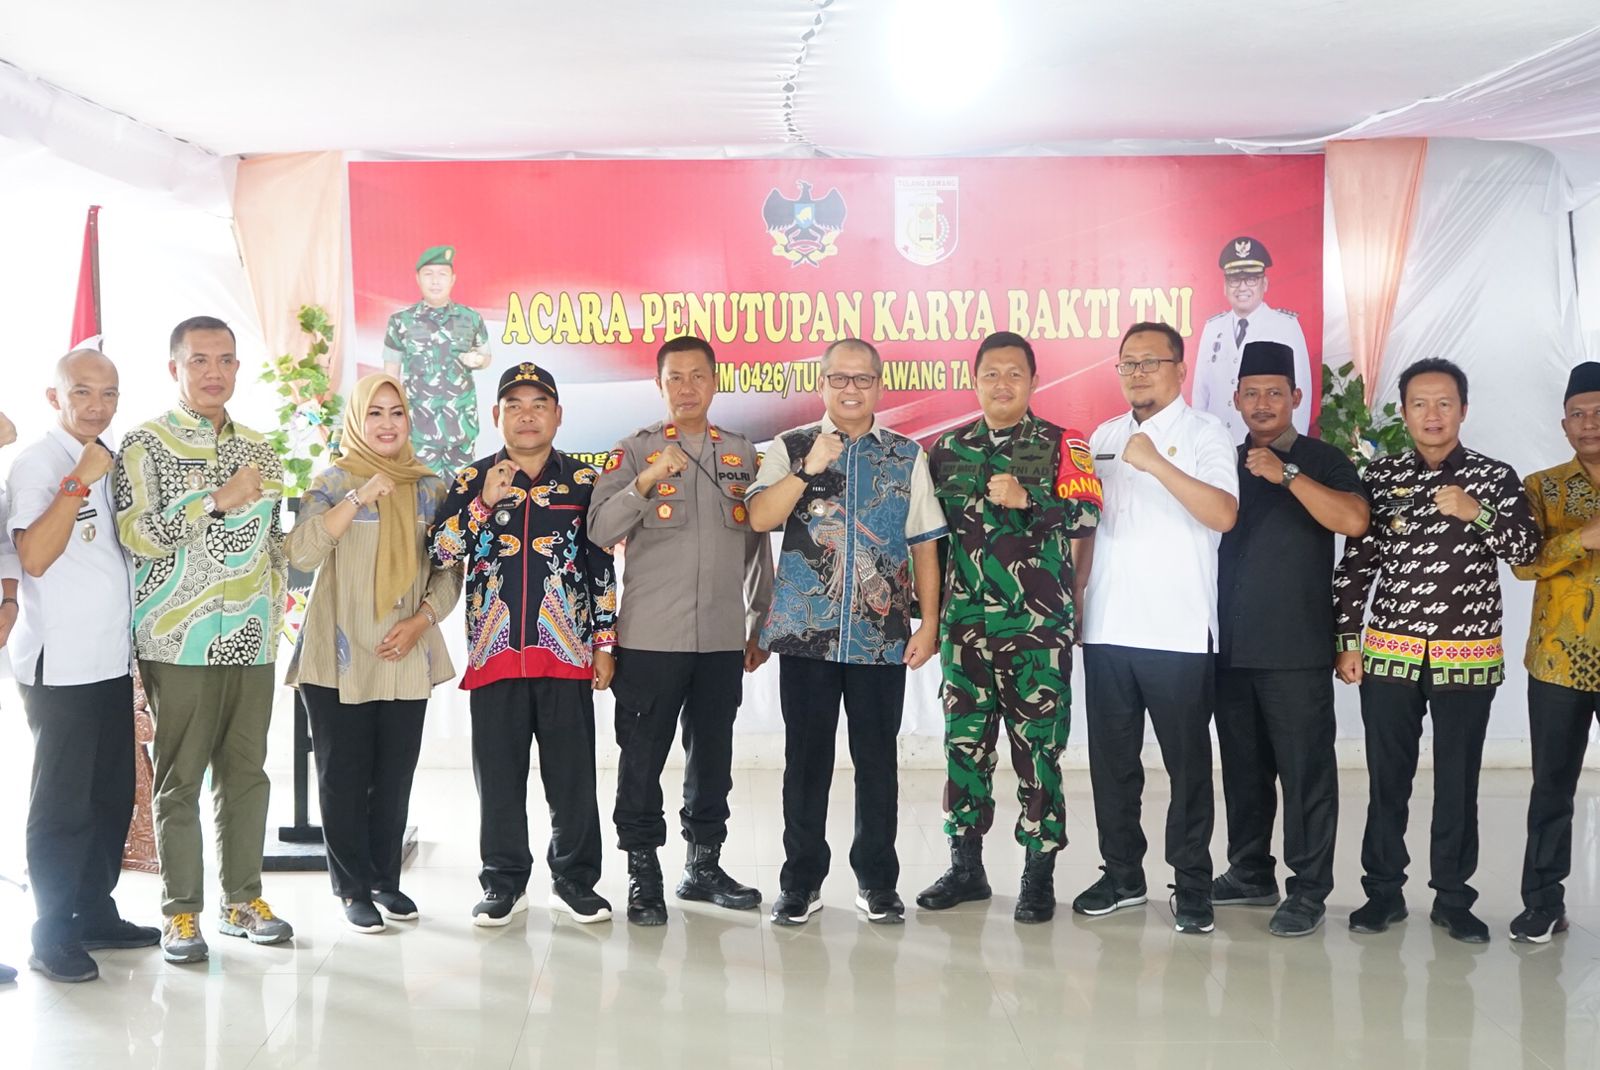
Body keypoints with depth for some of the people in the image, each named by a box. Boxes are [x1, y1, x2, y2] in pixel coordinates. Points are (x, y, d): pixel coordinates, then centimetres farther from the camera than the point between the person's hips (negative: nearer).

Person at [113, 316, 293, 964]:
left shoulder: (258, 448, 14)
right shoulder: (146, 444, -2)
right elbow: (135, 533, -13)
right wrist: (219, 500, -20)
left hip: (253, 642, 5)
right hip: (181, 642, -5)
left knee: (246, 773, 9)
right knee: (181, 781, 1)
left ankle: (242, 901, 20)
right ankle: (182, 914, 10)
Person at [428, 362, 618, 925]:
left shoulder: (583, 481, 7)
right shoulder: (473, 480, 8)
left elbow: (602, 567, 8)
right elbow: (441, 552, -3)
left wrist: (604, 642, 4)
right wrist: (484, 502, -14)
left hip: (566, 650, 0)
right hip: (495, 650, 1)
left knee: (573, 770, 3)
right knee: (498, 773, 5)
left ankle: (574, 878, 16)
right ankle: (504, 881, 17)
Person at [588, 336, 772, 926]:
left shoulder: (743, 453, 10)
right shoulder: (634, 450, 0)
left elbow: (758, 546, 15)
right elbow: (600, 531, -12)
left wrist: (760, 624, 14)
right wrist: (647, 480, -25)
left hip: (723, 637, 3)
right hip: (650, 636, -3)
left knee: (713, 754, 11)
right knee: (643, 756, 1)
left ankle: (704, 865, 25)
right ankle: (643, 874, 12)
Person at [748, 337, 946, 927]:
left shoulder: (908, 455, 8)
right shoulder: (791, 448, 6)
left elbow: (924, 545, 7)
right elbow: (759, 519, -8)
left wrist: (929, 622, 0)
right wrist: (808, 470, -17)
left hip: (882, 635, 1)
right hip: (806, 632, -1)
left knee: (877, 758, 6)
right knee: (806, 757, 5)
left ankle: (877, 881, 18)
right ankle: (801, 879, 16)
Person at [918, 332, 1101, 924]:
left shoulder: (1062, 445, 2)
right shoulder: (949, 448, 12)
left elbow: (1087, 514, -12)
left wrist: (1027, 499, -26)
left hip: (1039, 627, -3)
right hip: (966, 624, 4)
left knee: (1038, 747, -2)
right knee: (964, 742, 7)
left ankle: (1039, 875, 8)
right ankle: (965, 866, 19)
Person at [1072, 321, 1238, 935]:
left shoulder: (1204, 435, -3)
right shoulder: (1104, 438, 14)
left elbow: (1223, 515, -19)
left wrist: (1157, 463, -26)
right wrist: (1070, 595, 10)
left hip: (1178, 631, -5)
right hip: (1107, 629, 5)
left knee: (1187, 760, 3)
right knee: (1111, 758, 11)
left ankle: (1192, 883, 14)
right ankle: (1122, 873, 23)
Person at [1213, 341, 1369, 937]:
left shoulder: (1322, 461, 0)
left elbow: (1354, 520, -19)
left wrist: (1286, 473, -23)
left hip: (1296, 648, -5)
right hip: (1230, 646, 5)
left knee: (1305, 770, -2)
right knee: (1243, 766, 12)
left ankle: (1309, 890, 4)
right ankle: (1250, 873, 24)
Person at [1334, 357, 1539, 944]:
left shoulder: (1495, 477, 2)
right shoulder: (1380, 477, 3)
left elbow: (1528, 550, -4)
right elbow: (1354, 565, 4)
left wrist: (1477, 513, -19)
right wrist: (1347, 641, 0)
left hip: (1468, 655, 0)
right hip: (1390, 651, 1)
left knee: (1458, 781, 6)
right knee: (1387, 777, 7)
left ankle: (1452, 897, 18)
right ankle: (1383, 890, 19)